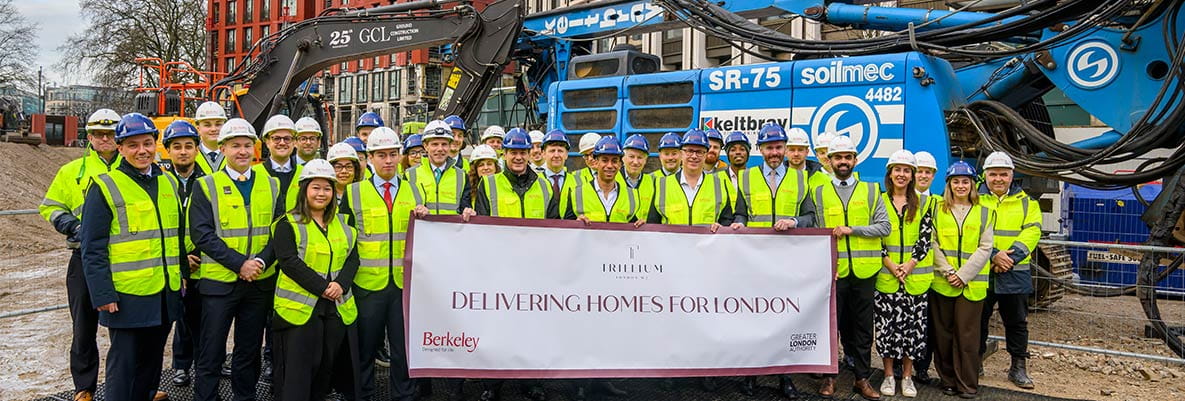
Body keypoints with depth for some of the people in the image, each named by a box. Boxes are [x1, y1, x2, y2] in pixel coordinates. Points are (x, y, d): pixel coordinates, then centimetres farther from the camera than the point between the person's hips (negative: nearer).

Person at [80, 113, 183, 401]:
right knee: (124, 361, 4)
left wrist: (183, 271, 13)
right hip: (126, 294, -5)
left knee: (152, 356, 17)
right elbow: (92, 247, -10)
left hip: (166, 291, 6)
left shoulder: (169, 182, 10)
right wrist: (102, 294, -15)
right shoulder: (105, 187, -8)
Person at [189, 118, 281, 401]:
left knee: (250, 350, 14)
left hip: (260, 281, 3)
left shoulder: (272, 185, 7)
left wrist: (261, 261, -14)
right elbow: (202, 234, -10)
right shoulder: (206, 186, -1)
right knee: (211, 353, 6)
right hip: (219, 281, -2)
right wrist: (240, 263, -18)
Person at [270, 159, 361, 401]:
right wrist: (322, 287, -19)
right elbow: (289, 261, -13)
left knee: (327, 366, 11)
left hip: (337, 306, 5)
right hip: (299, 306, -5)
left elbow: (352, 257, 8)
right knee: (298, 371, -3)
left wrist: (341, 284, -11)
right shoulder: (287, 224, -3)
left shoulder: (343, 223, 13)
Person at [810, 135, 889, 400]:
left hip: (864, 270, 1)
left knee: (862, 326, 7)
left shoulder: (871, 191, 8)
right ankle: (829, 376, 15)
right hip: (832, 269, -1)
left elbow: (885, 227, 1)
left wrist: (851, 230, -11)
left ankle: (862, 378, 17)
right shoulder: (819, 193, 7)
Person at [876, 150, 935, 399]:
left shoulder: (922, 203, 7)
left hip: (916, 275, 1)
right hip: (885, 275, -1)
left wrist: (909, 264, -11)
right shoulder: (879, 201, 4)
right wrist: (890, 264, -11)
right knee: (887, 324, 1)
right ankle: (889, 375, 13)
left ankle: (907, 375, 15)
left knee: (913, 324, 3)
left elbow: (926, 237, 1)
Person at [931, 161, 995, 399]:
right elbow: (933, 244, 1)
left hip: (972, 283, -1)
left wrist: (963, 274, -10)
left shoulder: (984, 213, 7)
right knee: (944, 333, 5)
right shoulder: (937, 210, 7)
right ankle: (948, 380, 17)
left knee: (967, 334, 0)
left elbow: (985, 248, 0)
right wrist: (947, 271, -10)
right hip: (941, 282, 1)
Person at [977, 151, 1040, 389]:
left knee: (1017, 322, 10)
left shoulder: (1027, 202, 7)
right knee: (978, 319, 9)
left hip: (1015, 274, 1)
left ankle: (1018, 367, 22)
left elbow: (1031, 232, -5)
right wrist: (993, 254, -20)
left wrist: (1010, 257, -17)